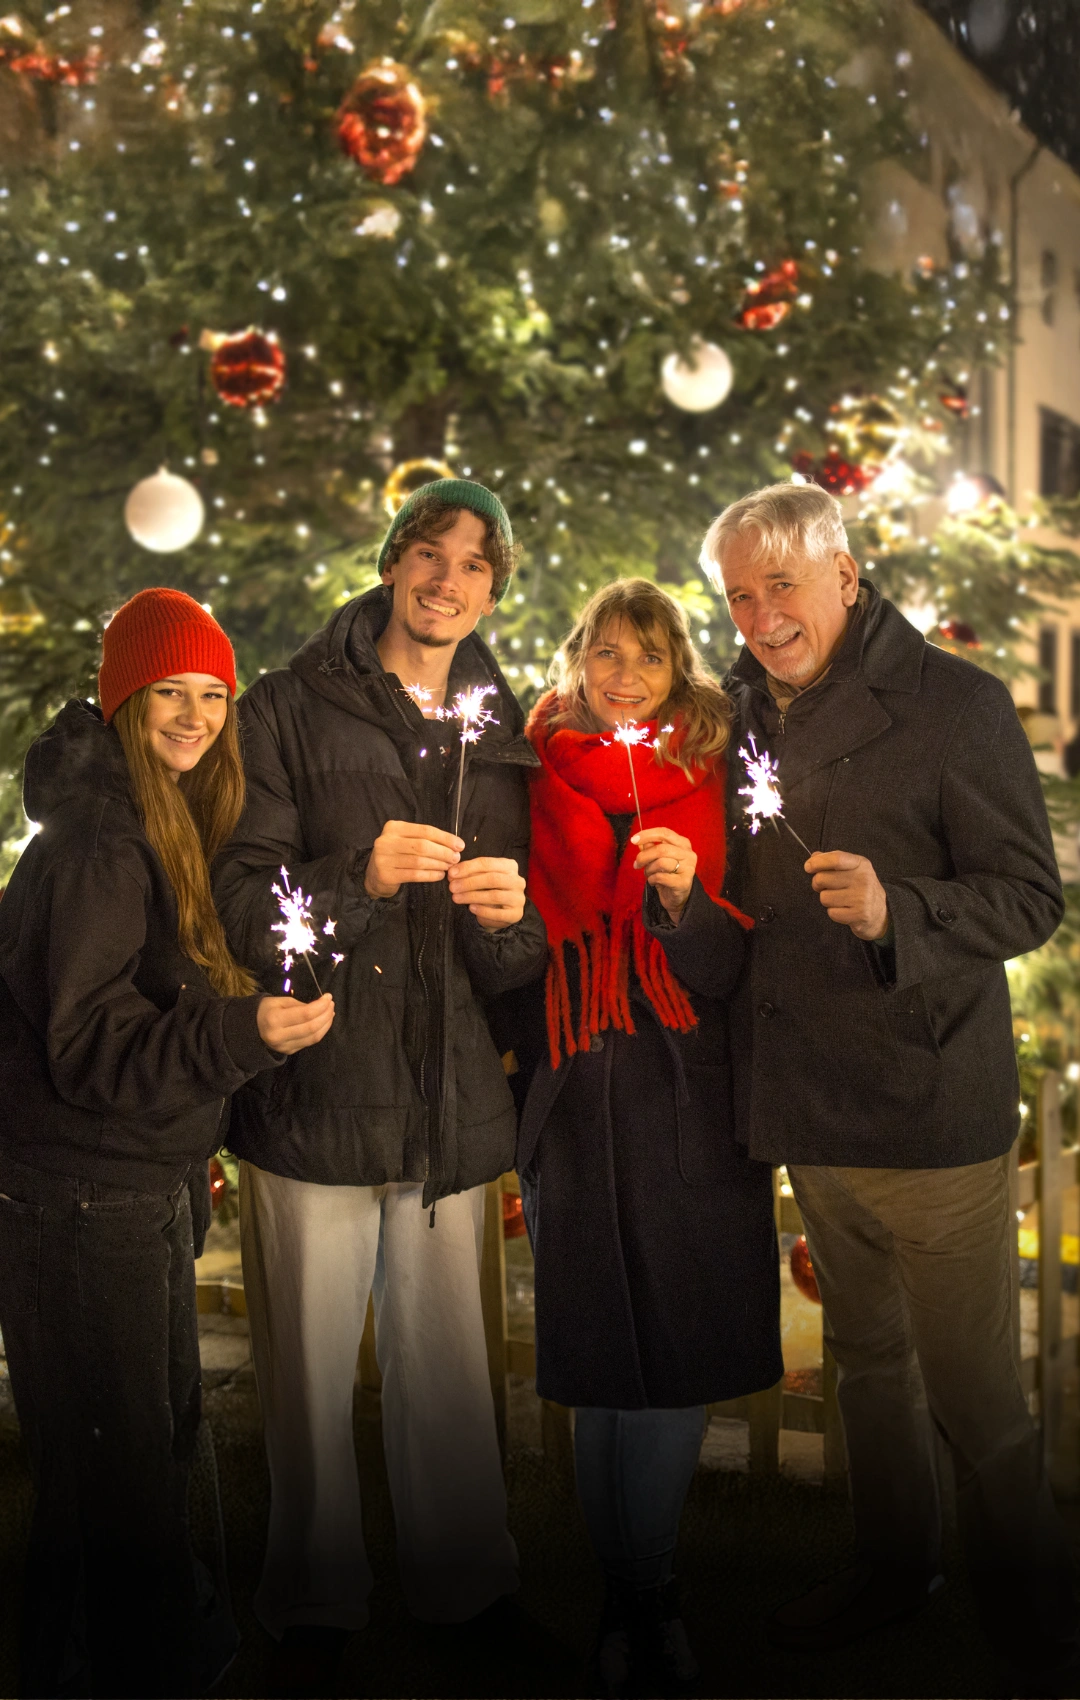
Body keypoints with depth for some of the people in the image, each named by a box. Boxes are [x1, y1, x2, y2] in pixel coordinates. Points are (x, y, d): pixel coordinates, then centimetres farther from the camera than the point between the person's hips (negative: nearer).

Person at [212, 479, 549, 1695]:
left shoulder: (502, 736, 13)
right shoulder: (290, 711, 1)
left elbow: (512, 970, 12)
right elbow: (241, 911, -6)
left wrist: (508, 918, -11)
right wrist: (363, 877, -22)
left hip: (452, 1103, 3)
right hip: (315, 1094, -3)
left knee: (447, 1367, 8)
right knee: (309, 1375, 4)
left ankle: (464, 1587, 28)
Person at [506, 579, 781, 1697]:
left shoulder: (712, 792, 5)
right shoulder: (535, 787, 5)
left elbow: (725, 977, -1)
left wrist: (686, 898, -18)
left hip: (689, 1113, 1)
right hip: (570, 1109, 0)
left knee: (682, 1359, 2)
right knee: (596, 1358, 4)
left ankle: (635, 1592, 22)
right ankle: (637, 1594, 22)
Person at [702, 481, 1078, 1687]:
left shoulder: (952, 702, -10)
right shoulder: (748, 714, 9)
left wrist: (895, 910, -28)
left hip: (929, 1110, -6)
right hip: (810, 1105, 6)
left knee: (970, 1386, 3)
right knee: (864, 1357, 19)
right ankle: (893, 1566, 38)